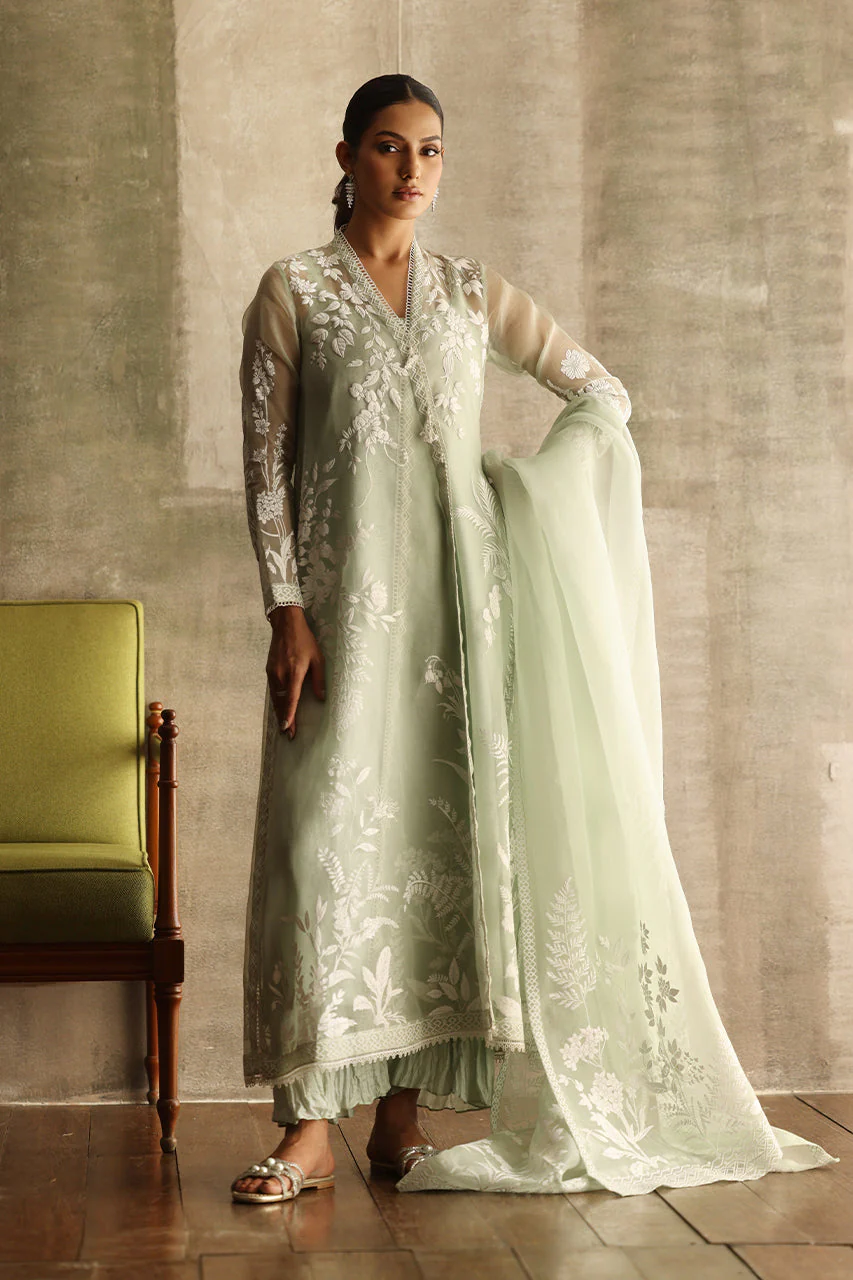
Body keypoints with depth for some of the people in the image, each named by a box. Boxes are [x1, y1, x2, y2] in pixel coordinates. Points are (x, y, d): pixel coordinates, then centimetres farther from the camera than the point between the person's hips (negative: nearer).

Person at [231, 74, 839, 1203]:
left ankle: (404, 1117, 8)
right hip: (346, 592, -3)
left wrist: (521, 496, 4)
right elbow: (266, 460, -1)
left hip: (459, 590, 3)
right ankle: (310, 1127, -6)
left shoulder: (472, 292, 13)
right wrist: (287, 613, -10)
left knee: (445, 833, 1)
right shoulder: (294, 293, 5)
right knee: (331, 832, -10)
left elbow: (604, 395, 16)